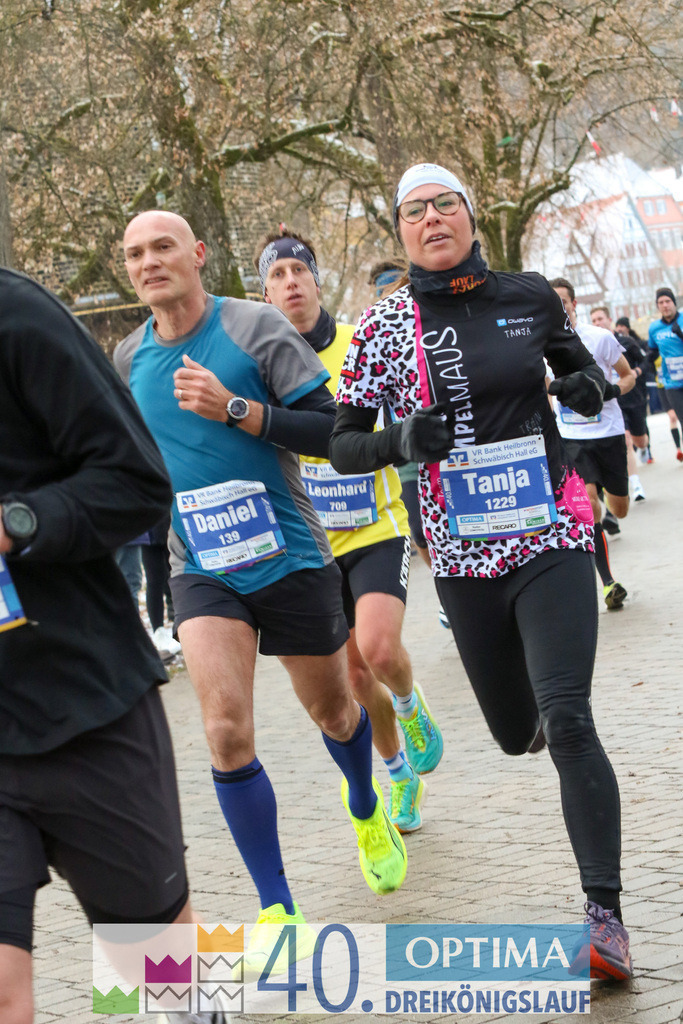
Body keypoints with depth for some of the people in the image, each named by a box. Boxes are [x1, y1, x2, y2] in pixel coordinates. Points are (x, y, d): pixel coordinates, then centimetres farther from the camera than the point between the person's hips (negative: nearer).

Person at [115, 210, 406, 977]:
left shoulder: (255, 328, -10)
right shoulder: (129, 359, 4)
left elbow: (334, 427, -15)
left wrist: (235, 408, -24)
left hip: (290, 559, -2)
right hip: (201, 570, 2)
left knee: (332, 712, 17)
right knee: (226, 731, -17)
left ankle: (366, 810, 52)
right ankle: (275, 908, -7)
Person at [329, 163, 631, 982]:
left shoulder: (530, 297, 0)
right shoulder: (384, 325, -2)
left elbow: (580, 371, 17)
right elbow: (341, 445, 0)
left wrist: (585, 389, -7)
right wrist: (401, 441, -20)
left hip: (551, 536, -1)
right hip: (464, 554, 2)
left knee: (567, 721, -18)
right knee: (515, 734, 13)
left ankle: (605, 916, -16)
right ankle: (541, 708, 53)